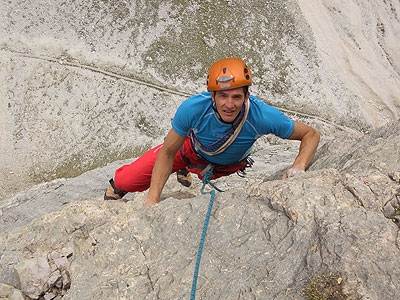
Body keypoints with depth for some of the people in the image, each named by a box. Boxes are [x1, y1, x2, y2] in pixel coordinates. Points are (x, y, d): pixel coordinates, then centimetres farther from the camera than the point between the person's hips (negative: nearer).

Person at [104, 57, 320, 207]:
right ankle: (115, 189, 37)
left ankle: (186, 170, 59)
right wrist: (152, 200, -30)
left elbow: (311, 134, -24)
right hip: (193, 148, -1)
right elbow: (168, 153, -25)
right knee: (127, 180, -2)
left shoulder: (262, 116, -39)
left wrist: (299, 166, -43)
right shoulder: (192, 108, -40)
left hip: (230, 165, 1)